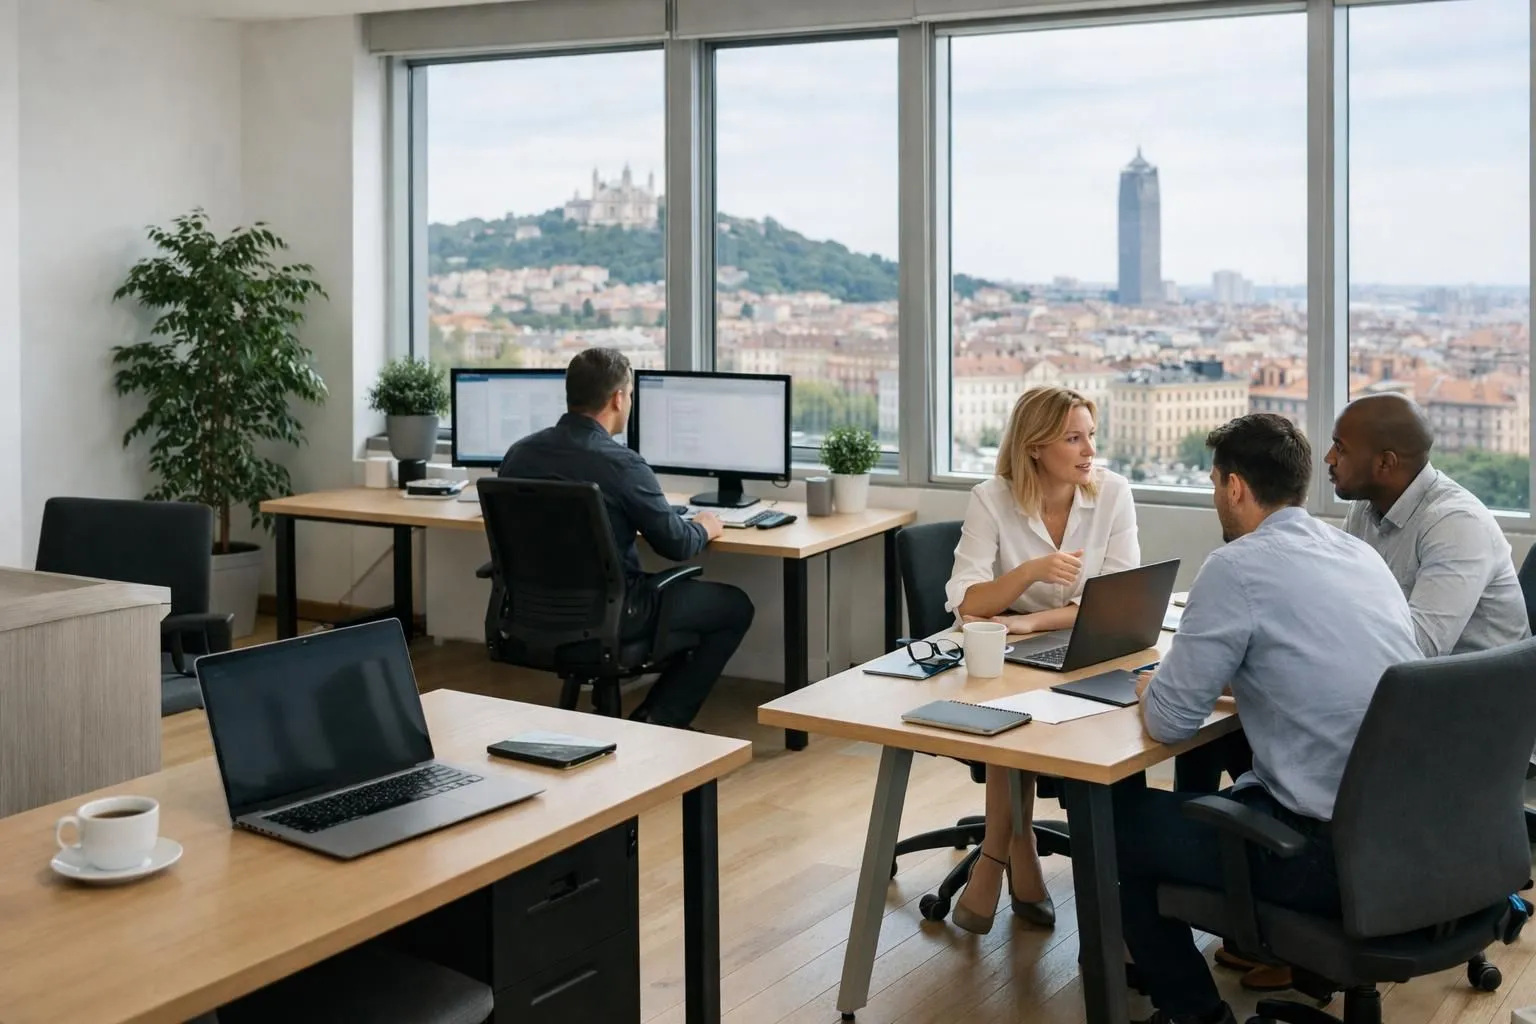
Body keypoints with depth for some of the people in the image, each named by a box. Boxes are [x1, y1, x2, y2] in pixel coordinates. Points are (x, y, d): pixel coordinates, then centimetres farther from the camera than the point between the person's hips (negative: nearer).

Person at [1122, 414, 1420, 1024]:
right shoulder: (1360, 553, 9)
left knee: (1117, 818, 11)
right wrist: (1233, 673, 20)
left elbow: (1171, 722, -11)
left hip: (1334, 853, -8)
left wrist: (1151, 690, 10)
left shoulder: (1237, 567, -14)